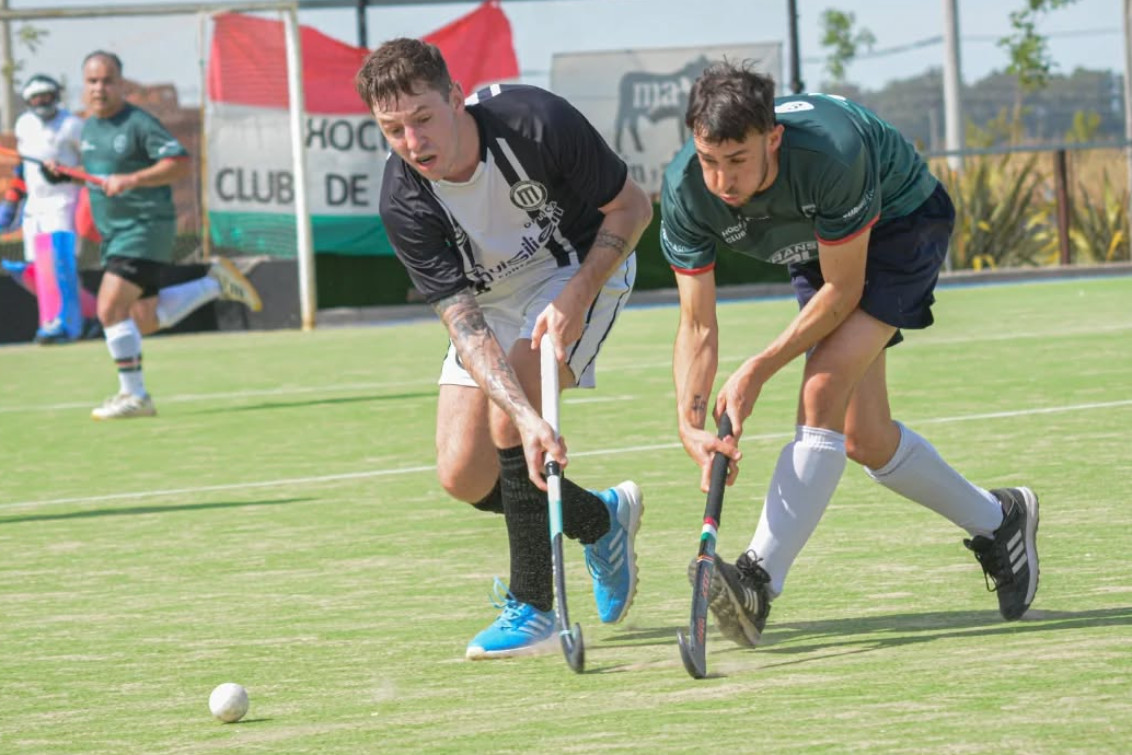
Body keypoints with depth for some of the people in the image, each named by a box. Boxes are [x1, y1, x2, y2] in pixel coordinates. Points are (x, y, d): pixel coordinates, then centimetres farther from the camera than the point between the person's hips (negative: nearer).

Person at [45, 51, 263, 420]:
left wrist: (131, 180, -27)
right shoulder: (89, 127, 12)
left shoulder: (138, 123, -12)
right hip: (113, 233, 9)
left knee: (111, 307, -18)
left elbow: (181, 163, -18)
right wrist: (63, 173, 7)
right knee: (145, 320, 11)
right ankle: (215, 283, 28)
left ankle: (133, 395, -10)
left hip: (146, 227, -9)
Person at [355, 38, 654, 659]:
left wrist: (577, 297, -29)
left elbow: (631, 207, -16)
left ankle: (532, 606, -16)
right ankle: (601, 520, 22)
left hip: (585, 266, -4)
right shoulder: (404, 205, -26)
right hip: (490, 297, 4)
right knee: (464, 477, -5)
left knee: (509, 412, -27)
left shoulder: (537, 123, -32)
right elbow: (465, 325, -30)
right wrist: (527, 417, -45)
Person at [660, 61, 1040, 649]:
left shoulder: (832, 152, -42)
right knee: (864, 440, 6)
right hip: (819, 248, 6)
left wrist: (759, 370, -30)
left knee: (825, 387, -26)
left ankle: (760, 579, -27)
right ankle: (997, 522, 30)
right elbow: (697, 326, -21)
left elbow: (842, 290, -29)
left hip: (902, 222, -6)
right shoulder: (685, 192, -28)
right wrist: (691, 423, -36)